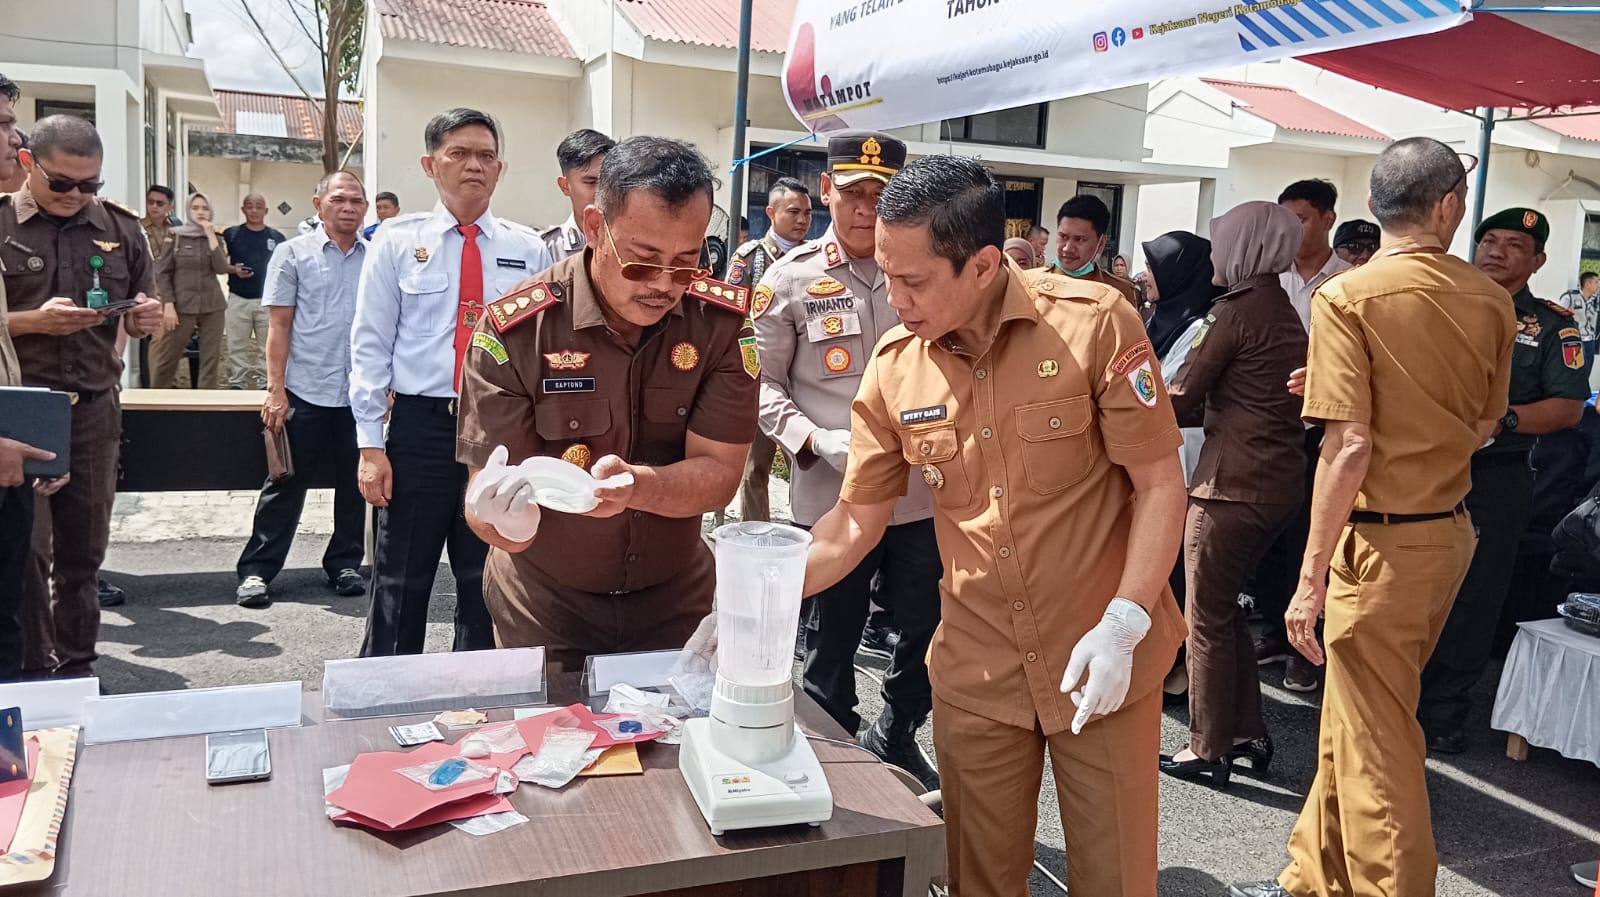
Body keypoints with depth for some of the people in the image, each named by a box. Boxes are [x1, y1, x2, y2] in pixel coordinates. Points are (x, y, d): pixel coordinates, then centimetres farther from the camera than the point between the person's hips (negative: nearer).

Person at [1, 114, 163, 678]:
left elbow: (139, 318, 15)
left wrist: (146, 319, -7)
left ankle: (76, 667, 21)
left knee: (84, 549, 10)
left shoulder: (121, 229, 8)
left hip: (95, 407, 3)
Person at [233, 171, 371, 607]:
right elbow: (279, 325, -1)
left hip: (362, 392, 2)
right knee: (287, 484, 3)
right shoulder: (293, 254, 1)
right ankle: (256, 570, 12)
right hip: (305, 391, -2)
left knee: (354, 485, 11)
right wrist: (275, 390, -7)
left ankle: (345, 564, 25)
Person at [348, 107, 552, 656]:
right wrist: (371, 446, -6)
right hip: (420, 427, -1)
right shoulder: (397, 241, 2)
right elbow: (370, 346, 0)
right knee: (399, 590, 9)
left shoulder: (529, 250, 5)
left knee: (487, 591, 14)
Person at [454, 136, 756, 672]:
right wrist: (503, 512, -44)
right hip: (546, 609, -2)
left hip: (676, 600, 2)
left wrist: (634, 485, -37)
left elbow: (717, 475, -17)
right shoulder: (514, 331, -20)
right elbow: (484, 503, -20)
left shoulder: (724, 322, -14)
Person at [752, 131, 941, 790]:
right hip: (831, 496, -2)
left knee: (927, 628, 14)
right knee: (832, 639, 12)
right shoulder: (791, 279, -4)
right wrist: (816, 441, -15)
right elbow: (764, 384, 0)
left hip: (919, 493, 3)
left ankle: (894, 738, 40)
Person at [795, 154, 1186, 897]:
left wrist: (1123, 625, -18)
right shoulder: (893, 366, -4)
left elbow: (1161, 486, -9)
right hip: (975, 667, 3)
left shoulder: (1095, 323, -14)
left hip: (1103, 657, -2)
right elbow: (854, 523, 5)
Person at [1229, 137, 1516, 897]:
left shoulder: (1347, 297, -14)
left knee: (1376, 744, 4)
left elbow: (1350, 446, -20)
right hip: (1449, 529, 7)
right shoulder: (1489, 299, 2)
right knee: (1352, 718, 19)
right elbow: (1483, 426, 12)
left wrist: (1312, 576, -16)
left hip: (1383, 539, -7)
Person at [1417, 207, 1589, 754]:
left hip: (1496, 478, -1)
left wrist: (1503, 419, -18)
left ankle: (1445, 710, 17)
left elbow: (1569, 407, -3)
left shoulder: (1552, 326, 5)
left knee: (1474, 598, 5)